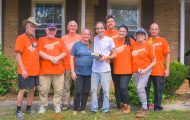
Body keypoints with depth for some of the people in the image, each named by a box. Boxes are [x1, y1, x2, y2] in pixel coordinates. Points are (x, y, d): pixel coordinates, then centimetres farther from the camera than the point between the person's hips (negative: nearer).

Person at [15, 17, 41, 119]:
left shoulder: (34, 39, 12)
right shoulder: (21, 38, -8)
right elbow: (18, 55, -13)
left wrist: (37, 67, 11)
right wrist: (23, 69, -18)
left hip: (35, 70, 7)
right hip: (25, 71, -7)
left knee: (32, 89, 12)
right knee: (23, 90, -2)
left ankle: (28, 109, 24)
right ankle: (18, 111, 9)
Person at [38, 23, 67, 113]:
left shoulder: (59, 41, 17)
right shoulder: (41, 40, 7)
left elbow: (64, 53, 9)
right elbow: (40, 53, -5)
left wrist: (57, 58, -10)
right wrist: (51, 58, -14)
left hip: (58, 69, 3)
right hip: (45, 69, -2)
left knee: (58, 89, 4)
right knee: (43, 89, 1)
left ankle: (57, 105, 15)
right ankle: (43, 106, 12)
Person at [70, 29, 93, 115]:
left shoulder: (92, 46, 6)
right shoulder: (77, 45, 1)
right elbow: (72, 58, 0)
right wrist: (72, 71, -6)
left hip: (89, 73, 2)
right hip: (79, 72, -2)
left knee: (86, 92, 8)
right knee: (78, 91, -3)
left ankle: (82, 108, 20)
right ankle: (75, 109, 10)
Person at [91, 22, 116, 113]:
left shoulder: (109, 40, -1)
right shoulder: (95, 39, 9)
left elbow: (114, 54, 0)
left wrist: (105, 58, -14)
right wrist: (95, 56, 1)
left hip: (105, 69, -3)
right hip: (94, 69, 3)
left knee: (106, 90, 0)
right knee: (93, 89, 5)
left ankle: (106, 108, 12)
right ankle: (94, 108, 15)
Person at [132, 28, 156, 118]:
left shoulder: (148, 45, -6)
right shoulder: (134, 45, 4)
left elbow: (154, 61, -4)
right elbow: (132, 57, 19)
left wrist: (146, 69, -14)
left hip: (145, 70, -5)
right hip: (136, 70, 5)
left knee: (140, 87, -18)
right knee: (138, 89, 9)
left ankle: (145, 109, -10)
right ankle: (144, 107, 25)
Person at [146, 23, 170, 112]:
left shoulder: (162, 41, 2)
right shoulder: (146, 41, 6)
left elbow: (167, 55, 1)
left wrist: (167, 69, -5)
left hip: (159, 71, -2)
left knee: (158, 89, 5)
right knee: (145, 89, 7)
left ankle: (157, 106, 17)